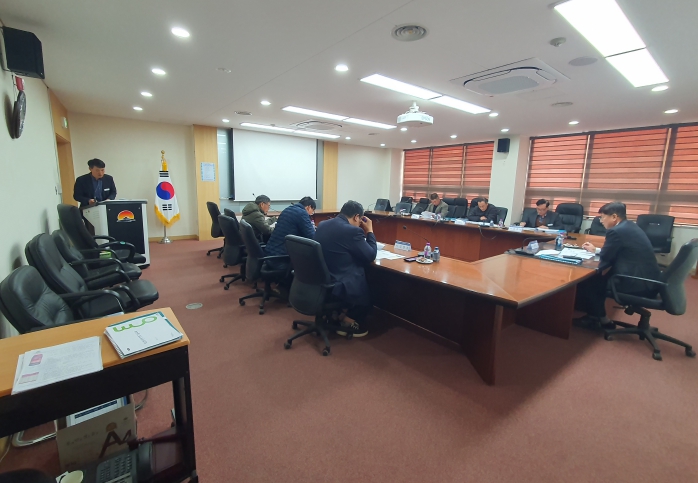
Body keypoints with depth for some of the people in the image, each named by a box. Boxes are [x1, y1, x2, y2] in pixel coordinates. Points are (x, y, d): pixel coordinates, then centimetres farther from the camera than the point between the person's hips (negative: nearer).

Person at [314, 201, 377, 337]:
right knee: (370, 292, 20)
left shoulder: (322, 225, 5)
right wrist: (369, 231, 1)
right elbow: (370, 256, -10)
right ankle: (348, 324, 26)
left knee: (363, 280, 31)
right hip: (337, 284, -8)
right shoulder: (353, 231, -20)